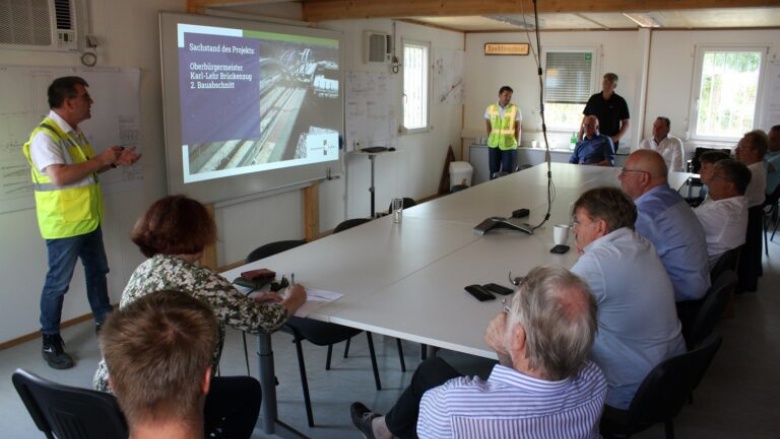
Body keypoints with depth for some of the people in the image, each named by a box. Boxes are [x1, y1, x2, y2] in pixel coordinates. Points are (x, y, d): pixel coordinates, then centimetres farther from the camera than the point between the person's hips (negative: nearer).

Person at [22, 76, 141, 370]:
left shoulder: (73, 131, 9)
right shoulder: (45, 135, -20)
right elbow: (60, 176, -32)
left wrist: (114, 161, 3)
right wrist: (100, 159, -23)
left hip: (88, 219, 9)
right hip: (64, 224, -9)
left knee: (97, 271, 19)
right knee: (58, 283, 1)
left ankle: (105, 323, 35)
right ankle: (50, 342, 15)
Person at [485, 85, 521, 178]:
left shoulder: (515, 109, -4)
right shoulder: (490, 108, 1)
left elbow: (518, 128, 1)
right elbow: (488, 127, 9)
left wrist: (516, 143, 1)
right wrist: (491, 139, 7)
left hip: (509, 146, -2)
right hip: (493, 145, 2)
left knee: (507, 172, 0)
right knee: (493, 171, 7)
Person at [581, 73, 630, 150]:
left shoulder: (620, 101, 1)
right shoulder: (593, 99, 8)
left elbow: (625, 123, 4)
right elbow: (585, 120, 11)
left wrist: (617, 137, -12)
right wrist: (580, 138, 4)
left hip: (610, 142, -2)